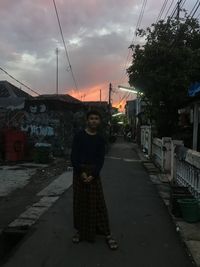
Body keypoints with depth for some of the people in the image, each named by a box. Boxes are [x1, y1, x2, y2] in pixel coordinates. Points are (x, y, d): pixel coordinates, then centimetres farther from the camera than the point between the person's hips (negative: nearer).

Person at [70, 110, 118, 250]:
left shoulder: (100, 139, 4)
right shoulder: (79, 136, -2)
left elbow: (101, 159, -1)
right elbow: (74, 156, -5)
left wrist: (93, 175, -14)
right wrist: (81, 172, -15)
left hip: (94, 172, 1)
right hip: (79, 171, 0)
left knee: (98, 203, 1)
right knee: (80, 202, 7)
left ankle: (107, 234, 6)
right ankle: (80, 230, 22)